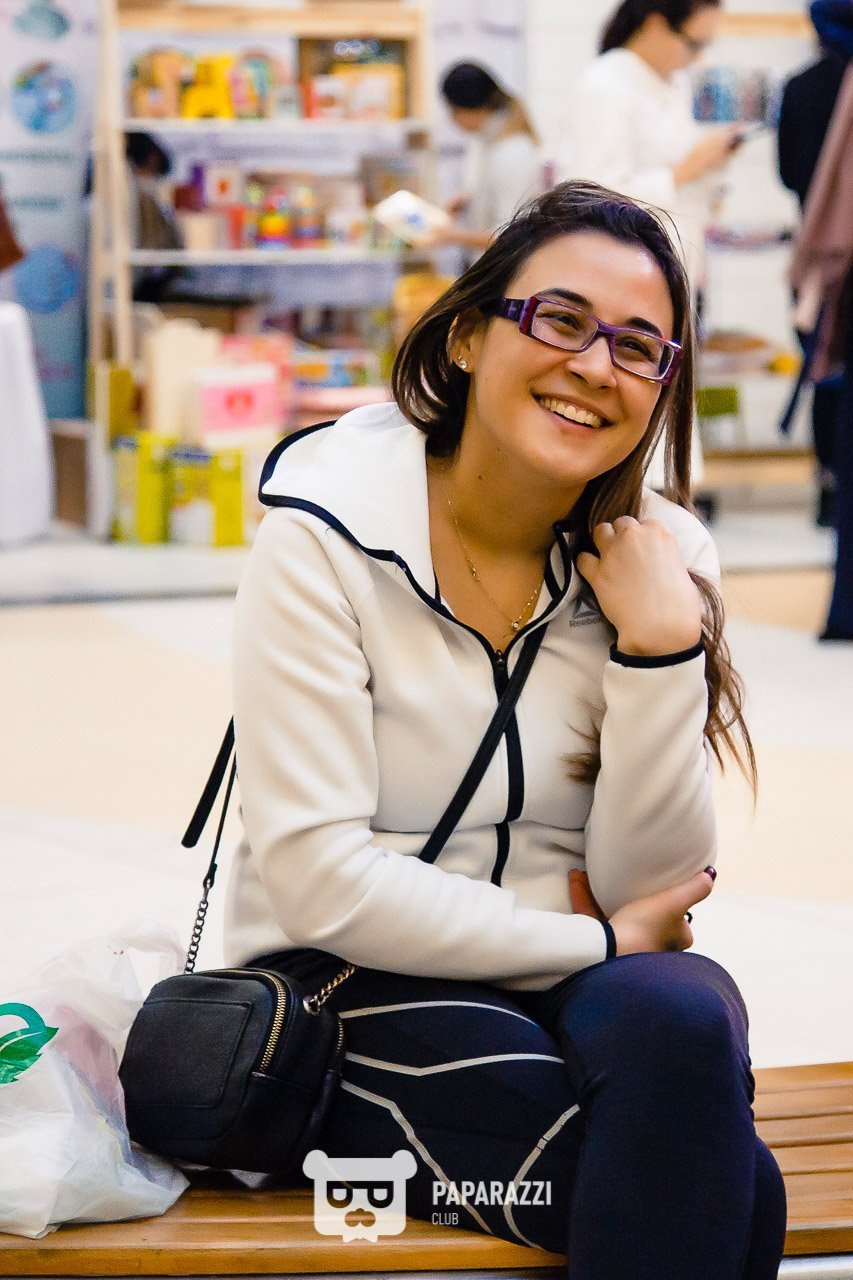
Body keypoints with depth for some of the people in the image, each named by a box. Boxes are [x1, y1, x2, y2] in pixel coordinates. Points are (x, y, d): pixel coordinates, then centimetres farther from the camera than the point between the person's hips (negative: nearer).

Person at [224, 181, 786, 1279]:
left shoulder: (660, 562, 2)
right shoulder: (326, 539, -11)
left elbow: (655, 888, -1)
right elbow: (320, 883, -16)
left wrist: (660, 651, -14)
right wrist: (597, 937, -11)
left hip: (582, 985, 5)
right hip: (349, 987, -5)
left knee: (686, 1015, -32)